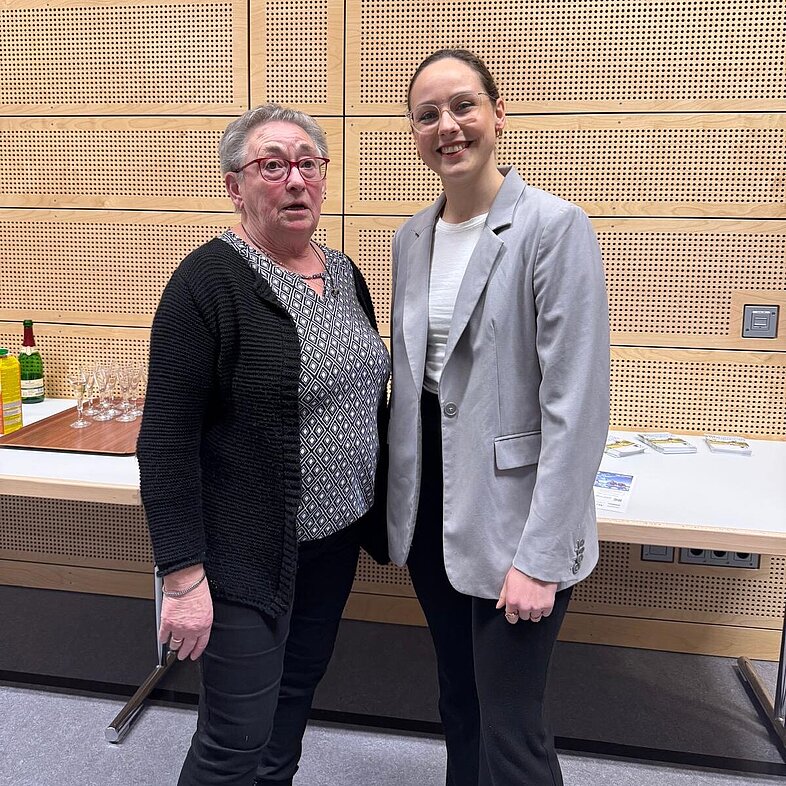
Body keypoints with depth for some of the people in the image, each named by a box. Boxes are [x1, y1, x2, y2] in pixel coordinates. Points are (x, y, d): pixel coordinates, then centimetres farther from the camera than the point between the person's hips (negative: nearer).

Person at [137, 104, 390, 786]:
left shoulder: (345, 275, 6)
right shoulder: (209, 281, -16)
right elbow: (167, 439, -18)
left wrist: (381, 514, 14)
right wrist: (184, 575, -20)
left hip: (337, 537, 7)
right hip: (248, 551, -7)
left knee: (293, 704, 22)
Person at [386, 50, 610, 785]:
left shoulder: (554, 226, -13)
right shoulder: (411, 238, 8)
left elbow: (576, 404, -17)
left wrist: (540, 556, -19)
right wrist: (395, 504, 12)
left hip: (509, 517, -6)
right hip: (429, 510, 6)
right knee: (459, 706, 22)